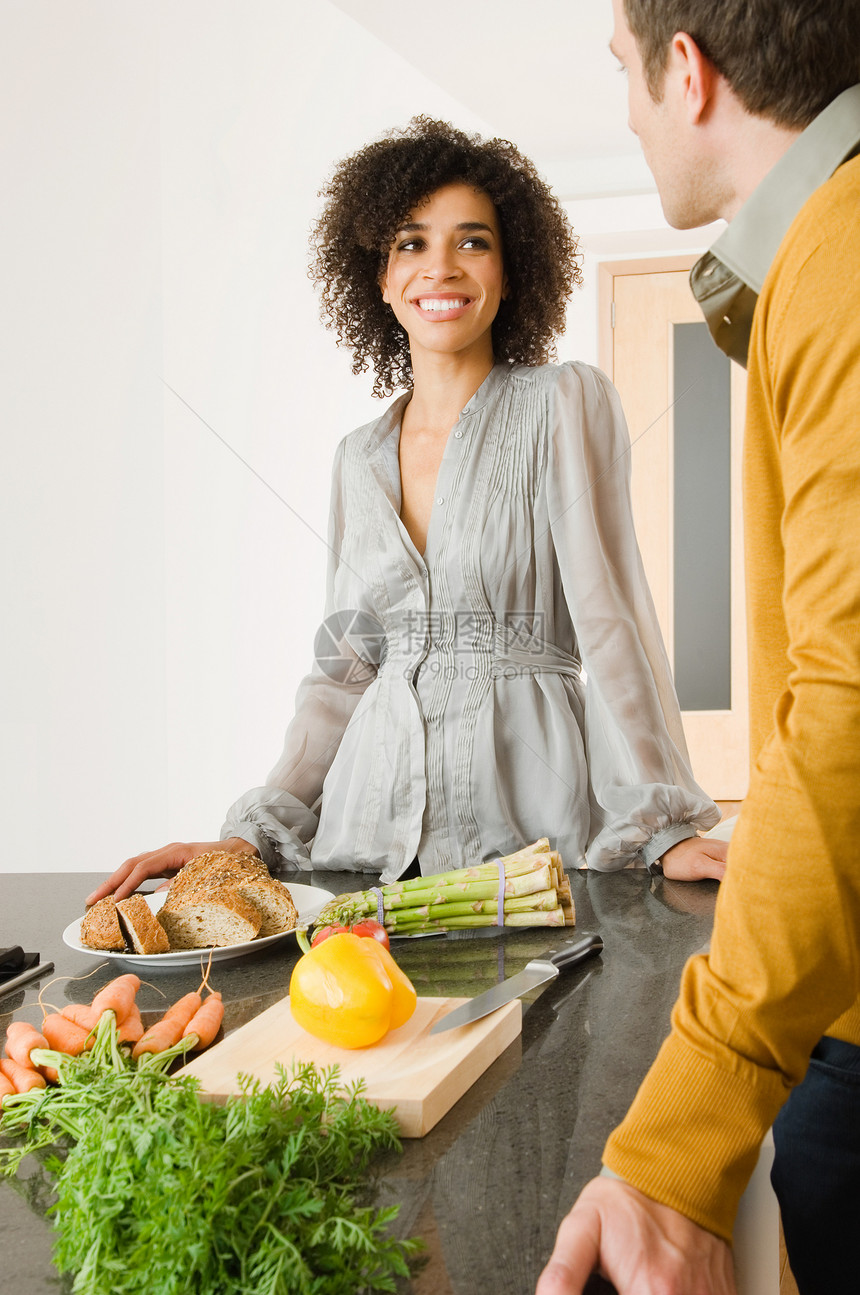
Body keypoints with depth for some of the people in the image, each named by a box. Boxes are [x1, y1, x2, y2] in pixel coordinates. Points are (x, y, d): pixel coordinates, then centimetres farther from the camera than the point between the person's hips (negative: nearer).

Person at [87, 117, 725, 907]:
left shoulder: (564, 405, -1)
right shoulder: (360, 460, 13)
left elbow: (610, 618, -9)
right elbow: (346, 669, 13)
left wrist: (665, 823, -18)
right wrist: (254, 831, 3)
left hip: (526, 820, -4)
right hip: (371, 833, 4)